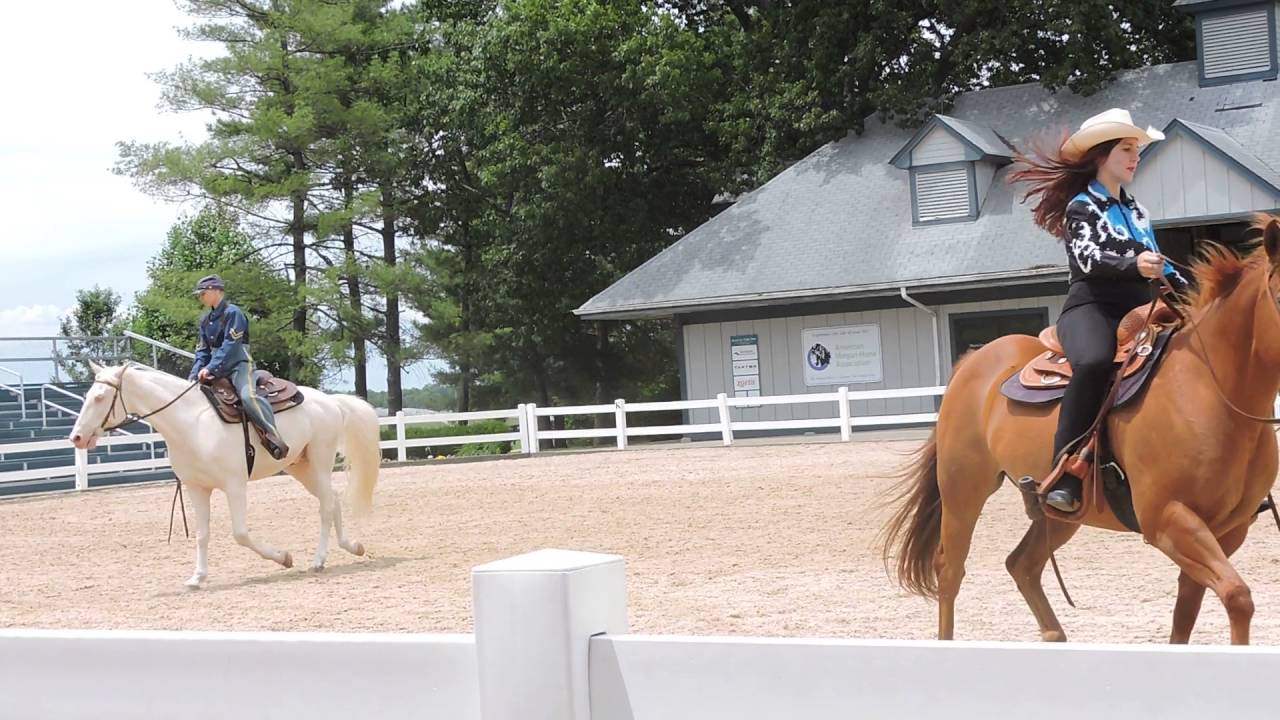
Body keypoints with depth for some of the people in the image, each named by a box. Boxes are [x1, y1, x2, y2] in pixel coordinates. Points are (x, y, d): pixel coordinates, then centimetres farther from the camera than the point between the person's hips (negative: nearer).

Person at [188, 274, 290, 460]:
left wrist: (211, 368, -24)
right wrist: (196, 373, -3)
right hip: (216, 370, 9)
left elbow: (230, 346, -17)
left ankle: (274, 438, -35)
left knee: (247, 396, -35)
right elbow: (203, 351, 14)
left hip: (239, 365, -9)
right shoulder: (205, 320, 16)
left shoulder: (233, 313, -8)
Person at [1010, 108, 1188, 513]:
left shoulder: (1137, 210, 24)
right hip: (1092, 307, -7)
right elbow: (1088, 259, -15)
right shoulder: (1081, 207, 2)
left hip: (1138, 310, 7)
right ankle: (1063, 479, -42)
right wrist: (1132, 265, -32)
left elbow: (1155, 263, 30)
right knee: (1096, 362, -40)